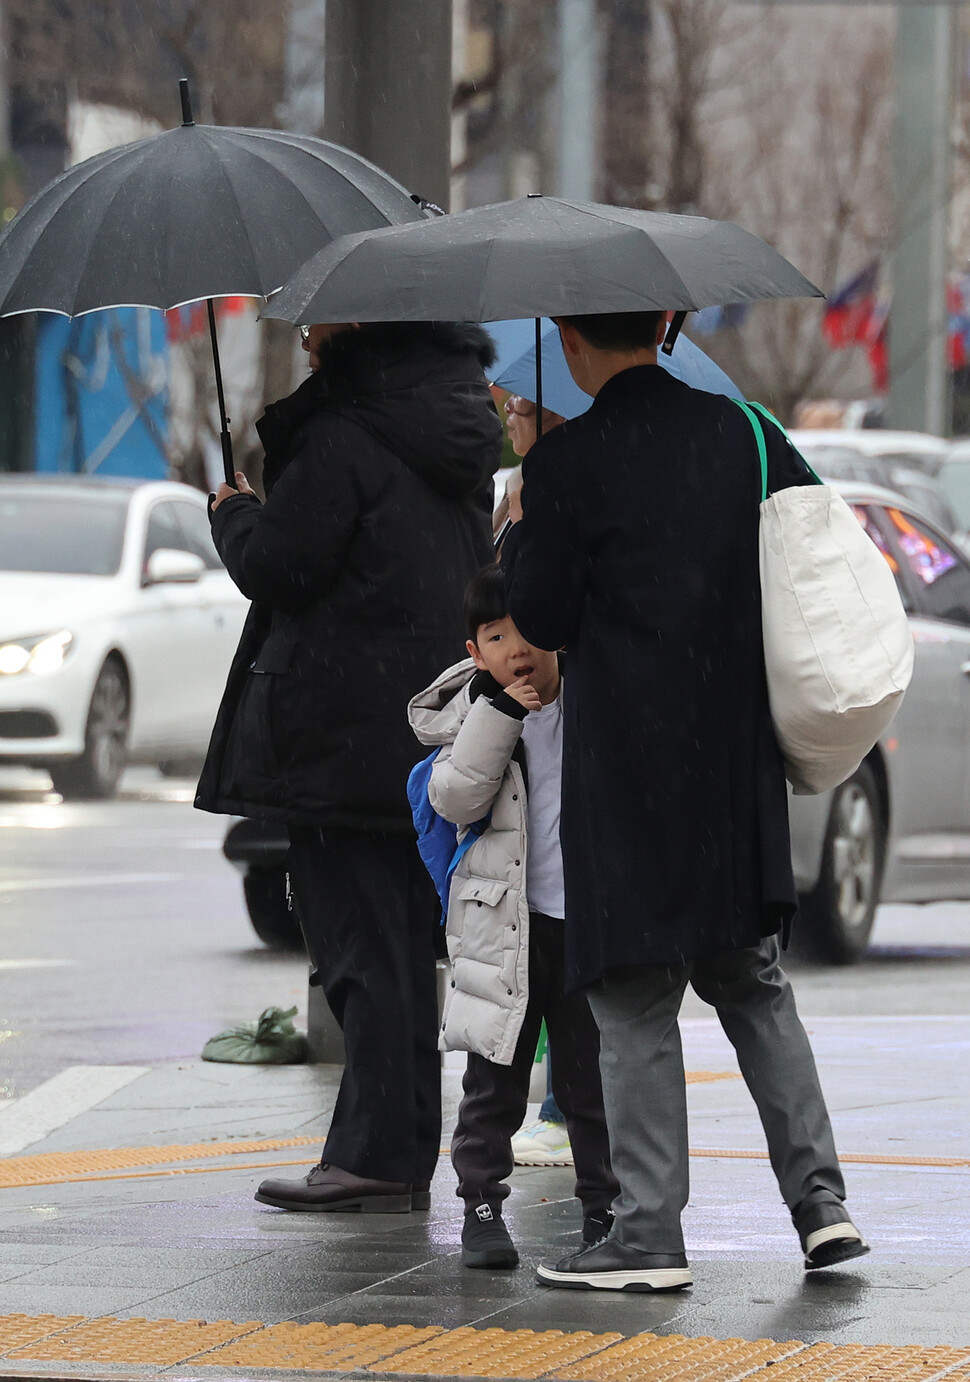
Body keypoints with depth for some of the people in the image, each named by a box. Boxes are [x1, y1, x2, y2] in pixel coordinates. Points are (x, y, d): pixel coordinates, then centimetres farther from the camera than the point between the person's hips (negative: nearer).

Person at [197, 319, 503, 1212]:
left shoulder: (346, 437, -16)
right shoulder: (455, 426, 12)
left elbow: (274, 566, -16)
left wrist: (232, 512, 6)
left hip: (345, 735, -8)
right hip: (432, 729, 8)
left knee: (360, 941, -5)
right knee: (402, 945, 13)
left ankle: (379, 1154, -5)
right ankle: (403, 1153, 16)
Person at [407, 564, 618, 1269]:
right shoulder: (475, 715, 0)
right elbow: (455, 799, -15)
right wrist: (500, 712, -20)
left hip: (589, 919, 1)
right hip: (505, 924, 0)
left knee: (592, 1076, 7)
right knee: (496, 1079, 3)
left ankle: (604, 1206, 17)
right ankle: (482, 1204, 11)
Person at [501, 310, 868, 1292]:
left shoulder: (566, 464, -11)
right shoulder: (743, 434, 5)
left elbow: (541, 622, -6)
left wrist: (522, 533, 10)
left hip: (627, 766, -5)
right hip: (737, 762, 5)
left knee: (636, 1003, 0)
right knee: (751, 984, 16)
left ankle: (649, 1233, -1)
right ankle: (819, 1198, 7)